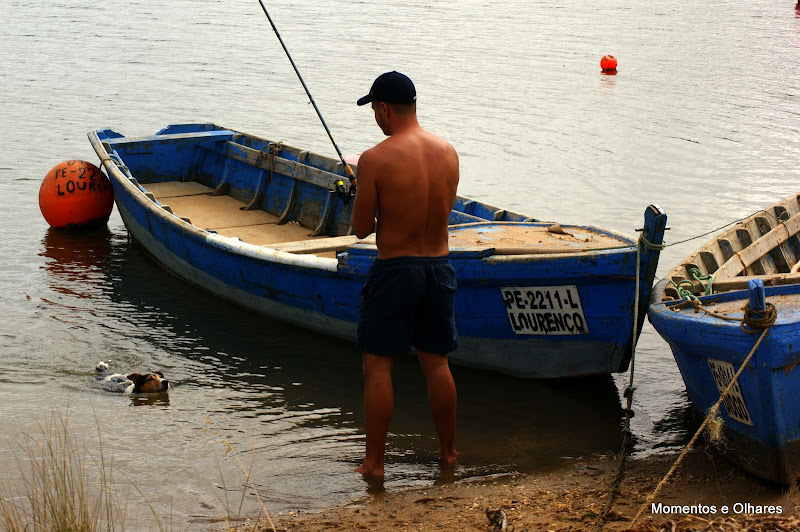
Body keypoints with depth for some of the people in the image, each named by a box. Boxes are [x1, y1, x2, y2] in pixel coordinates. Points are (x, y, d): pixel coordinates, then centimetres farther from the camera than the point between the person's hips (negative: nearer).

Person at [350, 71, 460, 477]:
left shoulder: (376, 160, -16)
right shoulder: (448, 152, 1)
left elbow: (361, 229, -9)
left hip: (394, 270, -5)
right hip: (439, 266, 5)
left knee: (378, 367, 5)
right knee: (437, 364, 16)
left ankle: (374, 462, 8)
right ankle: (448, 452, 26)